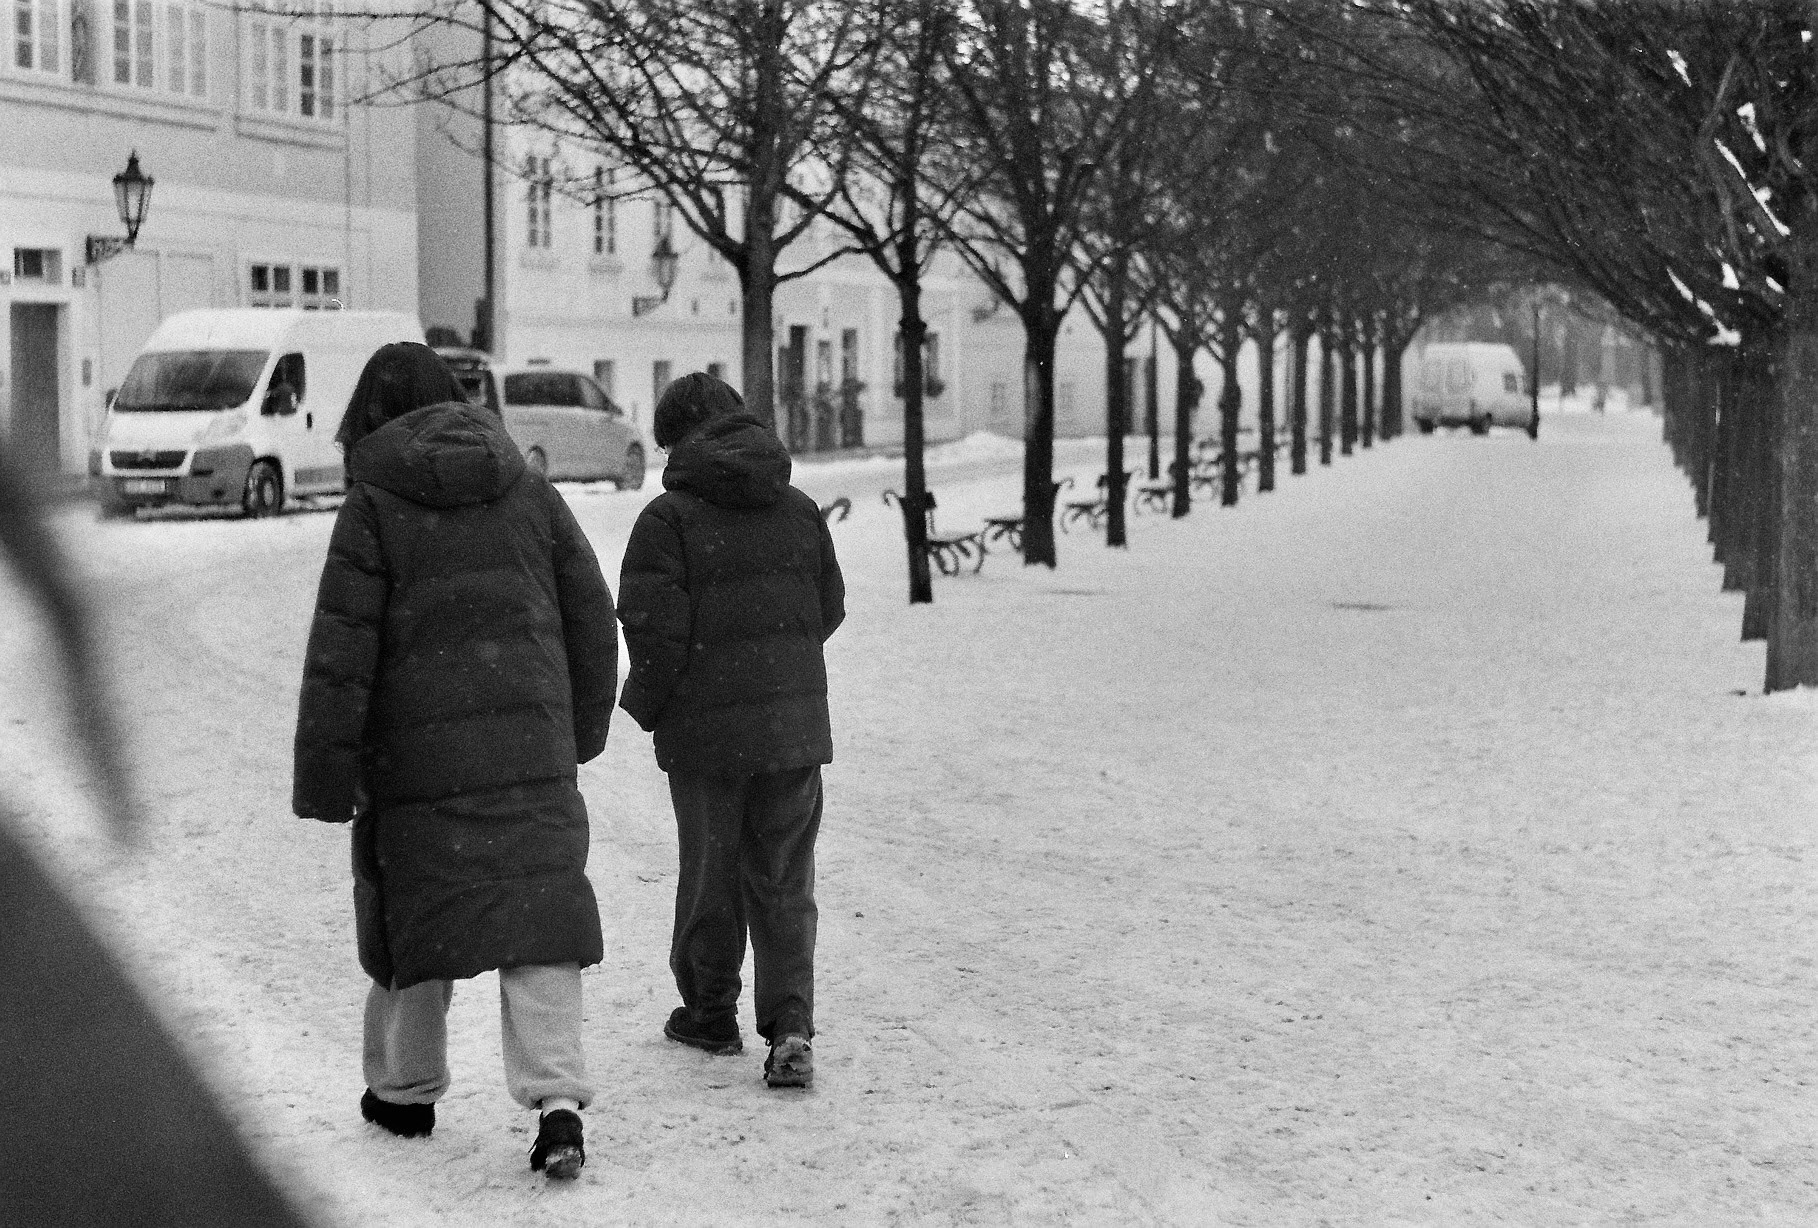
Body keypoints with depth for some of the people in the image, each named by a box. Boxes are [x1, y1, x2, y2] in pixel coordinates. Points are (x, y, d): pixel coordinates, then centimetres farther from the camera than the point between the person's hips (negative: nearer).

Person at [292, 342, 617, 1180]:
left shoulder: (374, 506, -3)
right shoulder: (528, 492, 9)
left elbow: (342, 652, -8)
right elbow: (591, 618, 13)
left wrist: (324, 779, -4)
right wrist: (582, 726, 26)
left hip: (417, 751, -2)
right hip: (533, 749, 2)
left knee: (412, 913, 13)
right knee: (539, 913, 1)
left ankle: (404, 1090, 28)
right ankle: (556, 1098, -13)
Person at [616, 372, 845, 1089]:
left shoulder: (669, 517, -11)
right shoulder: (800, 510, 5)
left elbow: (654, 627, -15)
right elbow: (829, 608, 12)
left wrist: (647, 702, 2)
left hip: (706, 731, -3)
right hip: (796, 725, 4)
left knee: (710, 872, 13)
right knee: (784, 881, 8)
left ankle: (710, 1013, 27)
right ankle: (789, 1025, -5)